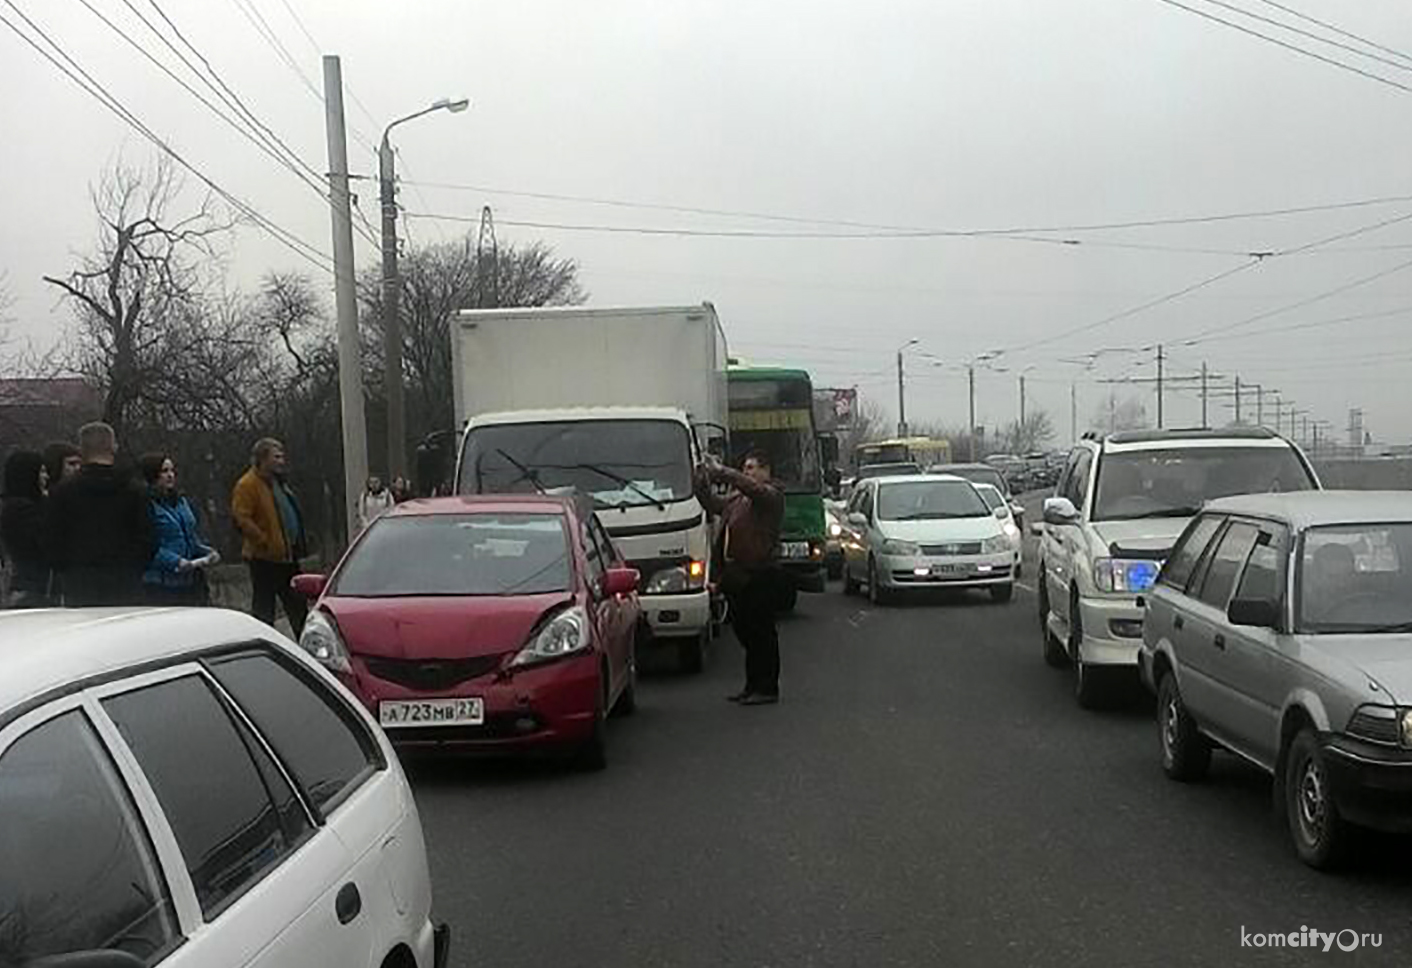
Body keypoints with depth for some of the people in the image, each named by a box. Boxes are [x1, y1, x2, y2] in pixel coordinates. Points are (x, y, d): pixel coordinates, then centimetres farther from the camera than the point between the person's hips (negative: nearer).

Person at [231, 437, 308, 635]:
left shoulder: (277, 482, 16)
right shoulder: (246, 485, -13)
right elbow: (241, 519, -21)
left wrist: (296, 545, 15)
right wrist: (264, 542, -21)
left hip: (286, 556, 9)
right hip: (264, 558, -9)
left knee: (297, 605, 15)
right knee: (263, 609, -1)